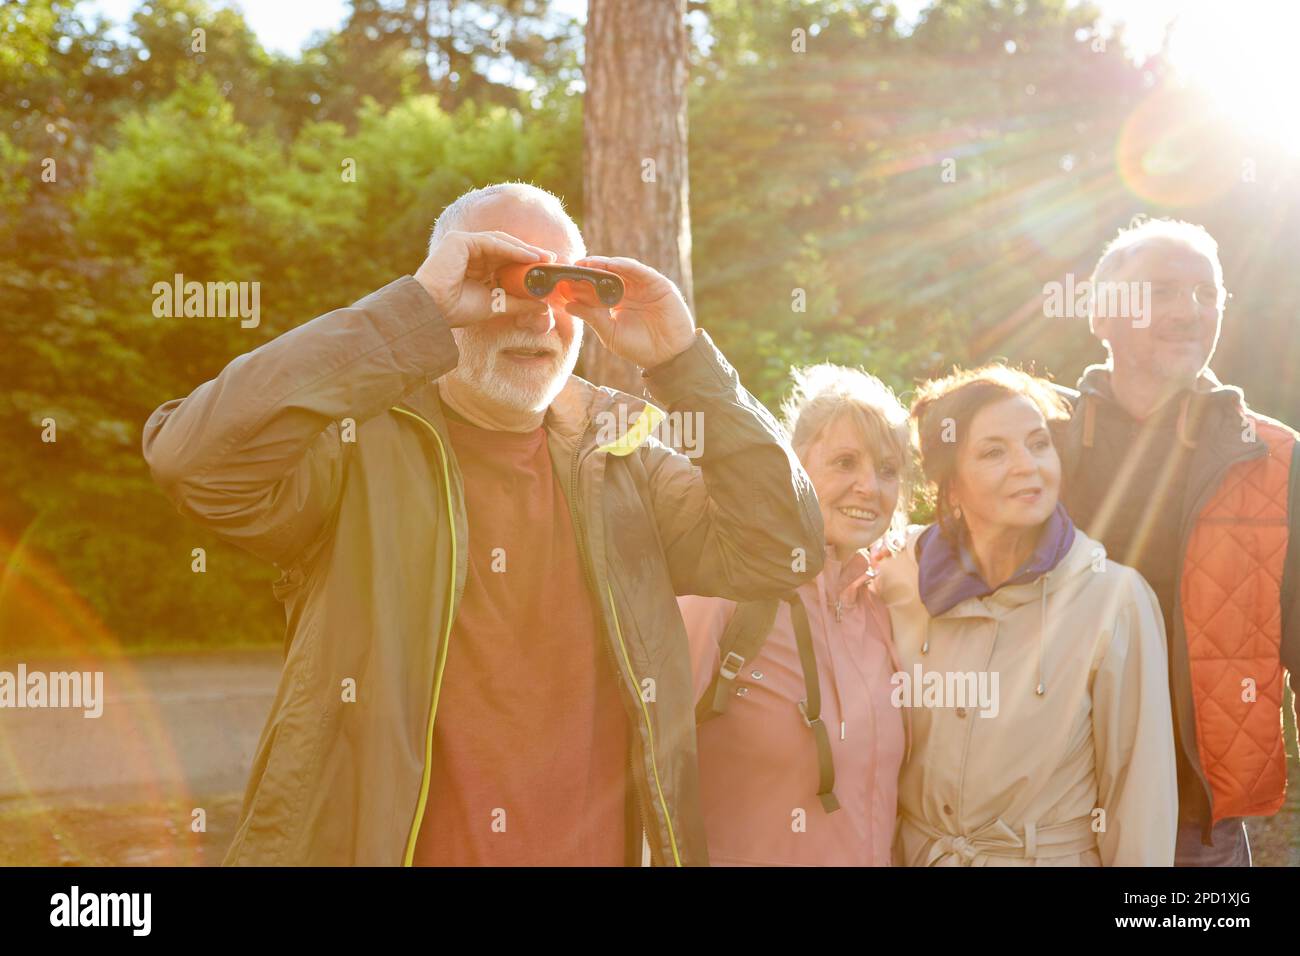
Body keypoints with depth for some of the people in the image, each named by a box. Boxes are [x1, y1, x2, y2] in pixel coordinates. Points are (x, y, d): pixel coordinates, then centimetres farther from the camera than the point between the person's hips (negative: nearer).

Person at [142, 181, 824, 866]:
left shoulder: (621, 464, 5)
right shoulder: (358, 449, -8)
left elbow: (781, 552, -3)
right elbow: (192, 458, -26)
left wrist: (684, 360, -11)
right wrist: (414, 311, -25)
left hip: (601, 847, 4)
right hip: (366, 843, -4)